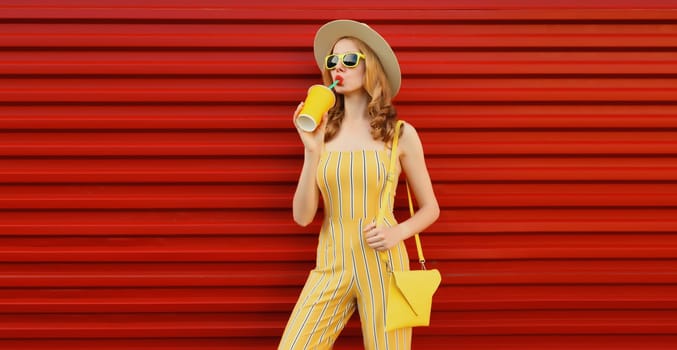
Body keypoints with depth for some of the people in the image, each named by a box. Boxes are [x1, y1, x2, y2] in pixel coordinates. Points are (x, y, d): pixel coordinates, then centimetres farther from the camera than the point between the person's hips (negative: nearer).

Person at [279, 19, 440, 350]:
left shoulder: (401, 133, -2)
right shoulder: (323, 132, 2)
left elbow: (430, 208, 7)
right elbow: (302, 216, -3)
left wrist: (398, 232, -12)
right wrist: (313, 151, -14)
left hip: (382, 266, -1)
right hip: (331, 266, 2)